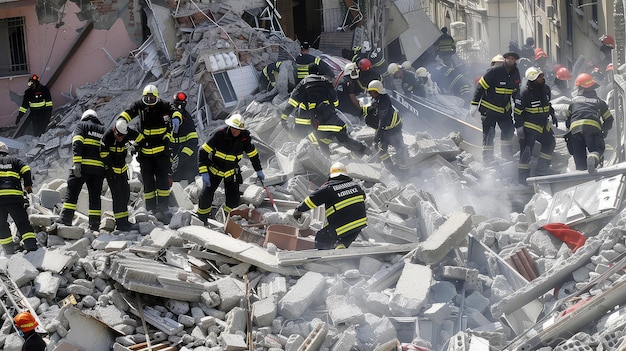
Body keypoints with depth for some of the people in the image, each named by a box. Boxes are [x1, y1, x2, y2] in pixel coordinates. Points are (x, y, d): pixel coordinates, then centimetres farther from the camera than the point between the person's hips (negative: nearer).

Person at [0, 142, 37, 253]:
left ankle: (9, 251, 8)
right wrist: (28, 185, 17)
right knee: (22, 222, 1)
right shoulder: (14, 160, 19)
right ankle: (32, 245, -15)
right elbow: (26, 170, 6)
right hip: (16, 197, 1)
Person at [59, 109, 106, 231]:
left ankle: (65, 220, -6)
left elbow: (77, 143, -8)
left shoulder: (81, 125, 9)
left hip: (83, 166, -3)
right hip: (99, 167, 3)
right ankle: (95, 225, 5)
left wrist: (77, 162, -15)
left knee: (72, 193, 1)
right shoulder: (103, 129, 20)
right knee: (95, 196, 9)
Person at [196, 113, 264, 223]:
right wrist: (204, 172, -26)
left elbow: (253, 154, 4)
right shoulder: (219, 134, -26)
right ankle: (201, 220, 16)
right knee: (206, 194, -5)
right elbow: (203, 152, -22)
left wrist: (259, 170, 14)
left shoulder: (245, 137, -16)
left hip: (231, 172, 2)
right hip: (214, 169, -2)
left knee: (233, 199, -4)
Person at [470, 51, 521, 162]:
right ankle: (487, 157, 2)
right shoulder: (495, 72, -19)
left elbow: (516, 91, 17)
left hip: (504, 108, 6)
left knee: (509, 130, 5)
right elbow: (480, 87, -16)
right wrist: (474, 104, -19)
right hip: (489, 108, -6)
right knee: (488, 133, -5)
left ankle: (507, 154, 21)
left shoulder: (515, 73, 1)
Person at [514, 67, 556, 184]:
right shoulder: (525, 93, -20)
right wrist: (519, 127, -19)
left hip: (543, 124, 8)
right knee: (527, 150, -11)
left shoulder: (545, 89, 2)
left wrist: (552, 115, 23)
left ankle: (541, 170, 24)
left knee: (550, 144, 14)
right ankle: (522, 177, -6)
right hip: (529, 126, -8)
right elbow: (517, 111, -15)